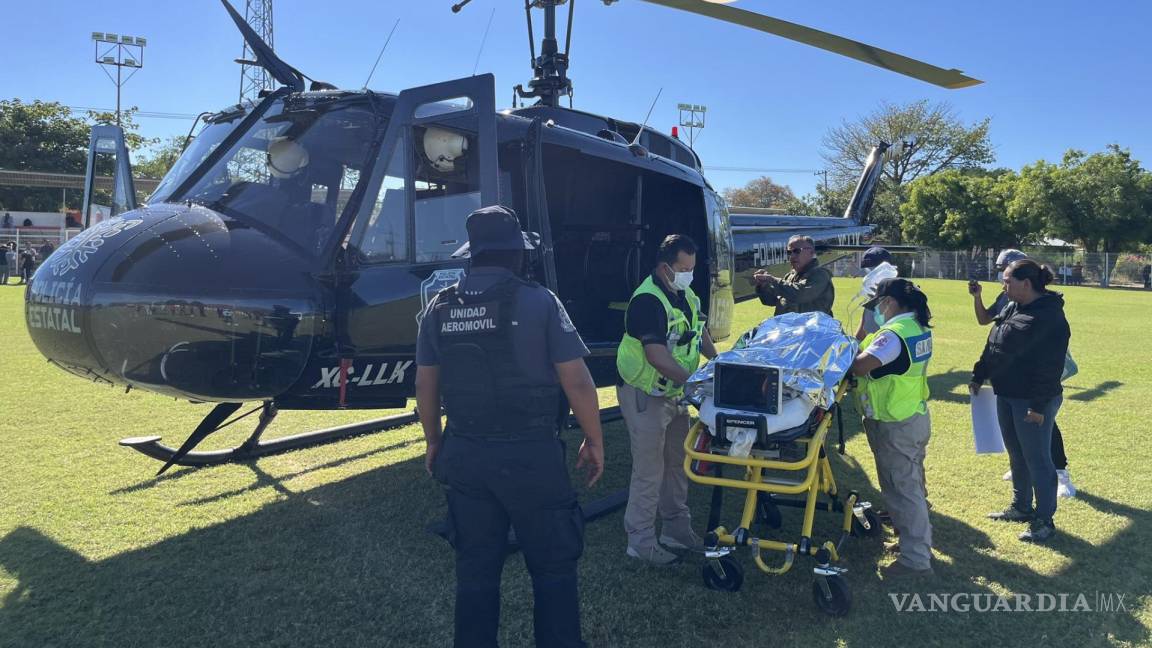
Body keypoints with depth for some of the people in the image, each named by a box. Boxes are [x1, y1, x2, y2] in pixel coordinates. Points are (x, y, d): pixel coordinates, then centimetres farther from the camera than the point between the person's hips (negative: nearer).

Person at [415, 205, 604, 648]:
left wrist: (434, 442, 23)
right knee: (553, 566, 11)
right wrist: (594, 441, 3)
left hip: (464, 454, 4)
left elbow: (425, 386, 9)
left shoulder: (439, 308, 3)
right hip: (531, 453, -4)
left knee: (475, 568, 17)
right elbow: (577, 381, -10)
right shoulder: (537, 300, -10)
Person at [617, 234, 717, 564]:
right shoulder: (648, 301, -23)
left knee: (677, 463, 17)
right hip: (645, 396, -9)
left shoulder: (686, 295, 7)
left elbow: (700, 332, 20)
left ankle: (676, 528, 32)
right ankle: (640, 541, 10)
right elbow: (657, 356, -29)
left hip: (675, 392, 9)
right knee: (649, 471, -3)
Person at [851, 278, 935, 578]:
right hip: (917, 416, 10)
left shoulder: (894, 333, -25)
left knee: (901, 489, -1)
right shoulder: (920, 327, 5)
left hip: (895, 425, -10)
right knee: (913, 483, 22)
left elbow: (859, 366, -32)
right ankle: (917, 541, 37)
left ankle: (915, 559, 7)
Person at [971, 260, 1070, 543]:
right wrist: (978, 376, 14)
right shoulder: (1012, 309, 7)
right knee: (1016, 455, 19)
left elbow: (1050, 367, -21)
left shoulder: (1050, 317, -20)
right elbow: (994, 345, 15)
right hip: (1006, 395, 9)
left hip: (1033, 402, -9)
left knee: (1037, 460, 2)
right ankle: (1021, 507, 34)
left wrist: (1039, 405, -21)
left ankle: (1044, 520, 15)